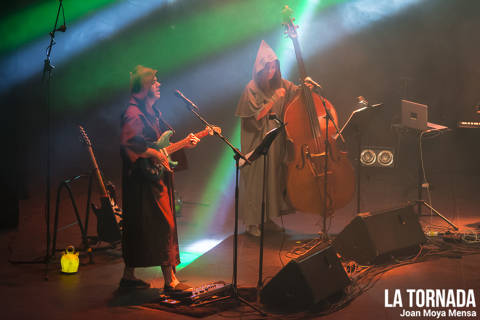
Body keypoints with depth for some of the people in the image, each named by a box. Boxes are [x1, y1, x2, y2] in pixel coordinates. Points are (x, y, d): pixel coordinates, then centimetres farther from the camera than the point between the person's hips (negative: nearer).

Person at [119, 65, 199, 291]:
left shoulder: (152, 112, 18)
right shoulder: (133, 113, -13)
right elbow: (127, 144, -26)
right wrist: (154, 154, -23)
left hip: (158, 176, 10)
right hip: (144, 179, -10)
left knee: (137, 228, 14)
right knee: (164, 225, -10)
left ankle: (128, 275, 22)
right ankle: (170, 280, -5)